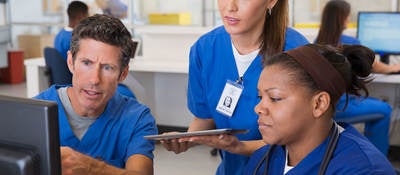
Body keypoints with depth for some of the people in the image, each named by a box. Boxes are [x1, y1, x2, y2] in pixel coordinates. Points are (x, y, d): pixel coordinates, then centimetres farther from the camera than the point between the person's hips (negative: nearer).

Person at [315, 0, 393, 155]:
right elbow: (374, 67, 5)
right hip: (338, 105, -7)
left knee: (374, 103, 27)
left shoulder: (319, 42, 7)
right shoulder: (350, 43, -13)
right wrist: (394, 68, 25)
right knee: (385, 110, 11)